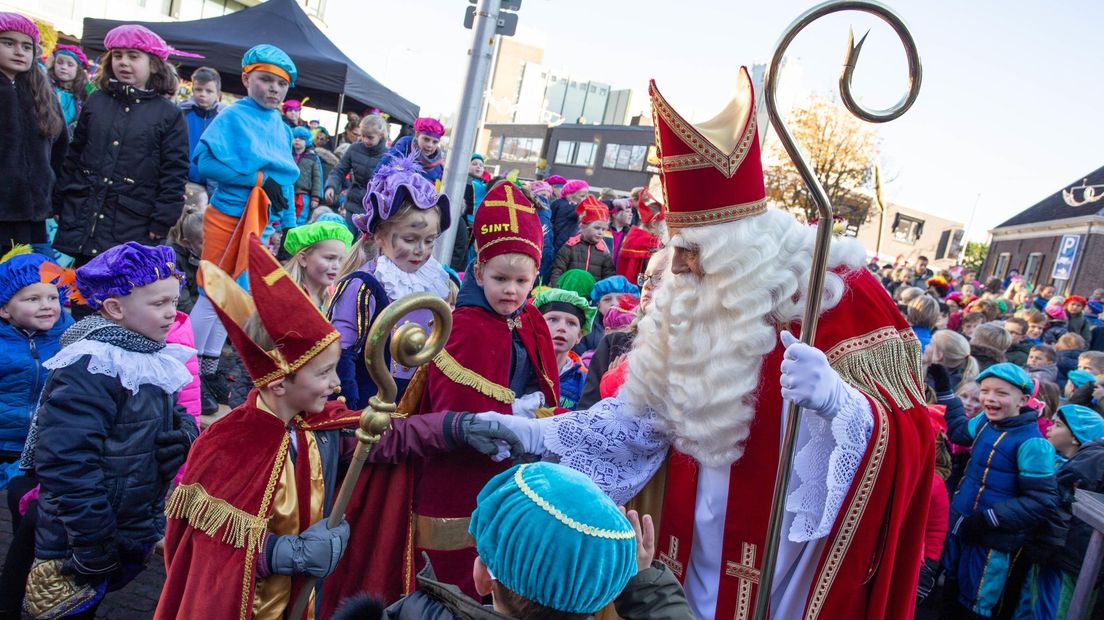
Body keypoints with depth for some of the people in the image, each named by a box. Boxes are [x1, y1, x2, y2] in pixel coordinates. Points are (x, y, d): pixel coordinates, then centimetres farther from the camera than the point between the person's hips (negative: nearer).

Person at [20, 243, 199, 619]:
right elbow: (67, 465, -28)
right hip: (80, 548, -7)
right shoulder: (88, 370, -24)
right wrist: (93, 548, -24)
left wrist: (185, 437, -10)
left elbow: (175, 417, 15)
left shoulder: (156, 361, 4)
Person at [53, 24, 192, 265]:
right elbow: (73, 156, 15)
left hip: (133, 229, -4)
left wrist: (162, 222, -10)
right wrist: (61, 204, 13)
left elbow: (174, 173, -5)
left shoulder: (170, 115, -2)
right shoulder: (95, 101, 11)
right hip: (82, 219, 4)